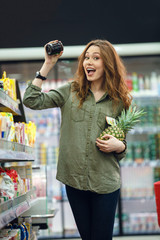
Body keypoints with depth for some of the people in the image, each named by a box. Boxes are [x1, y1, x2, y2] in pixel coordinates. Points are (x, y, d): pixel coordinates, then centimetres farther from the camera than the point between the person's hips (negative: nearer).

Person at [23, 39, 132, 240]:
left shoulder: (119, 101, 5)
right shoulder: (70, 91, 5)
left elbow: (123, 143, 13)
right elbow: (31, 100, -5)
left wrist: (119, 146, -10)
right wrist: (48, 64, -6)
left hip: (105, 182, -1)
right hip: (74, 178, 1)